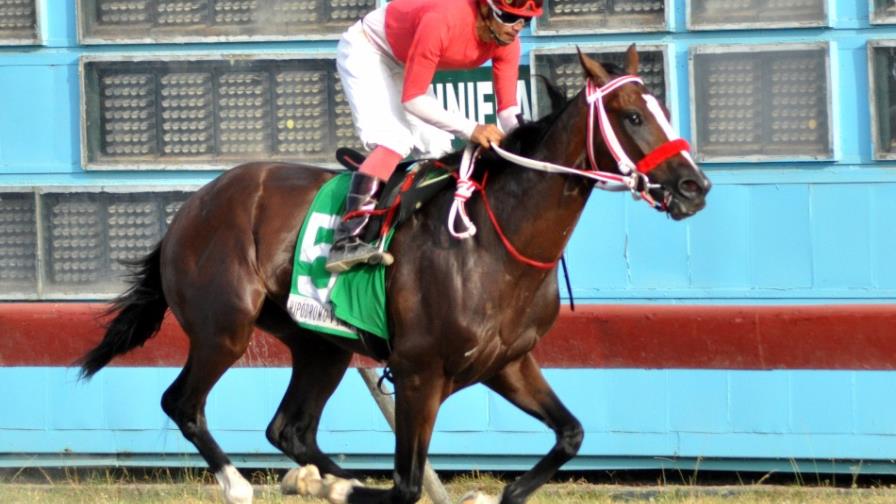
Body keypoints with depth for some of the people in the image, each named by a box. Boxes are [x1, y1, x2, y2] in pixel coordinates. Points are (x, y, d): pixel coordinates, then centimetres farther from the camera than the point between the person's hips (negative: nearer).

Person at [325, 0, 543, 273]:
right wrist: (470, 129, -43)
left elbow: (508, 110, -13)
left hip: (403, 65, 8)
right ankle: (346, 241, -36)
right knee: (393, 140, -26)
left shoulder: (507, 40, -19)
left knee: (438, 149, 3)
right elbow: (412, 99, -35)